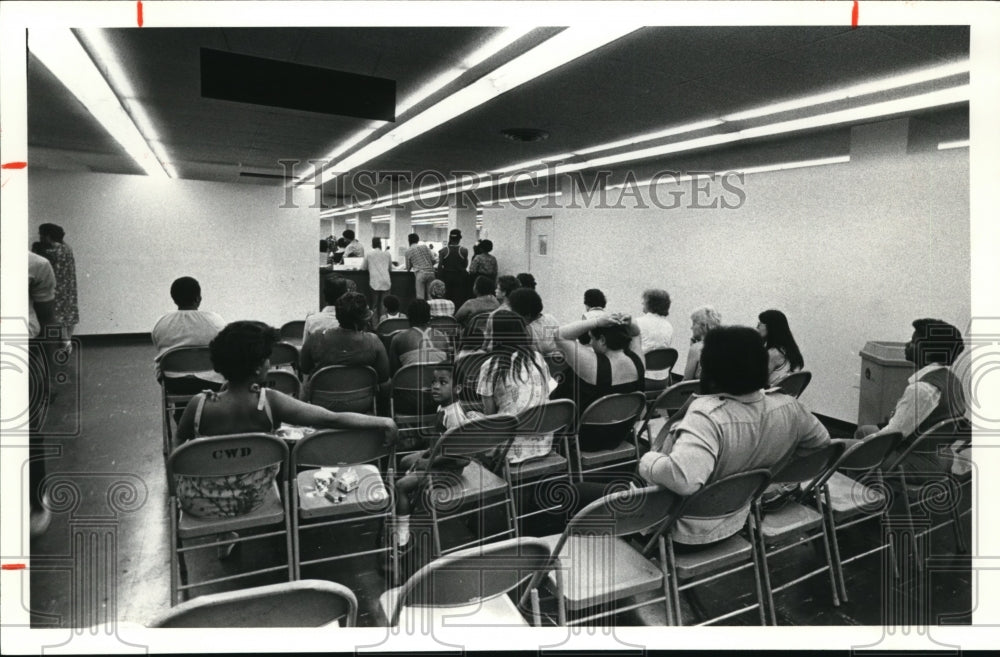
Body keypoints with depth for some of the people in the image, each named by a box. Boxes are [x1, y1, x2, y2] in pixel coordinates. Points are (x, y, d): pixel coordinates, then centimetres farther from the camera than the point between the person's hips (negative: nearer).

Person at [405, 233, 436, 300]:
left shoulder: (408, 251, 8)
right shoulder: (425, 247, 15)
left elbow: (408, 268, 11)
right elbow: (433, 260, 10)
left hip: (420, 273, -3)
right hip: (430, 272, 3)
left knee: (420, 297, -2)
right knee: (430, 296, 7)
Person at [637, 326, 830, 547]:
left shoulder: (707, 416, -36)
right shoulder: (788, 407, -12)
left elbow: (682, 478, -50)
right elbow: (820, 441, 7)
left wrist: (647, 461, -30)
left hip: (687, 532, -7)